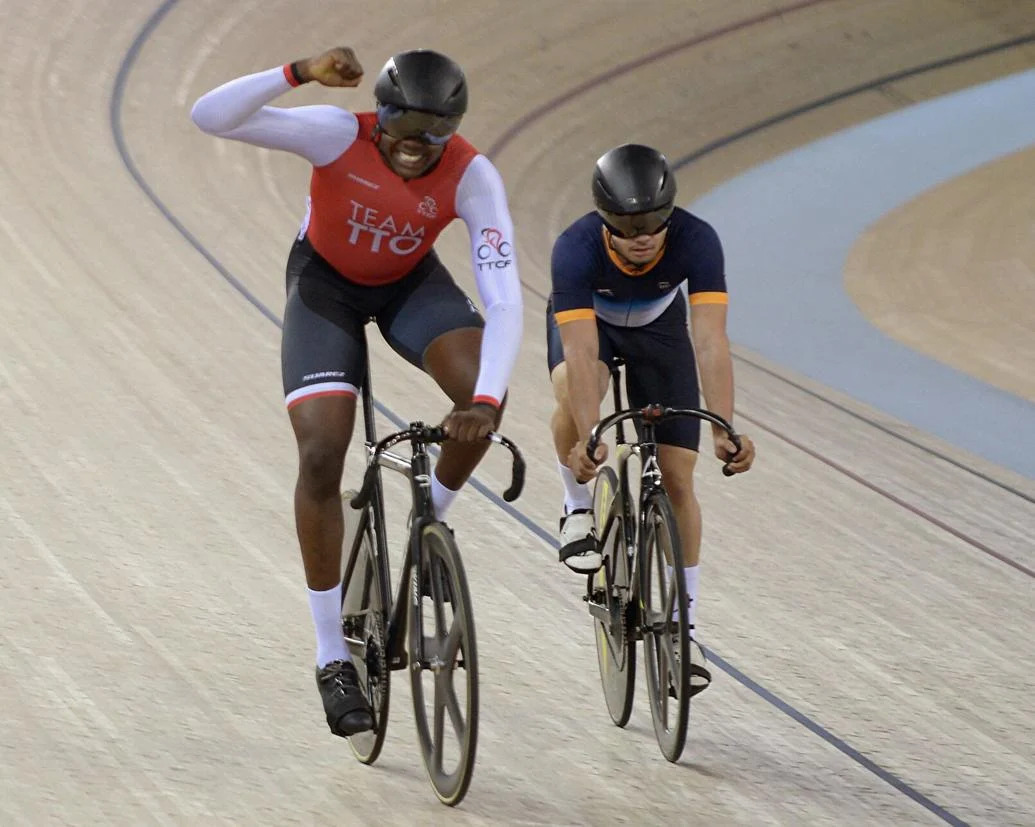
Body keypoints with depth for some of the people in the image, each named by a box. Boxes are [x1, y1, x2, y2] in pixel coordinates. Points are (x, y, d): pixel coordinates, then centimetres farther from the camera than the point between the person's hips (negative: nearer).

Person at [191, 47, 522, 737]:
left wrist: (486, 400, -49)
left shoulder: (472, 178, -29)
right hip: (326, 282, -1)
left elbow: (505, 300, -35)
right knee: (321, 454, -16)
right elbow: (211, 116, -41)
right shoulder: (340, 137, -32)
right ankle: (333, 660, -5)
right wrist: (300, 73, -54)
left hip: (412, 283, 1)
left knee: (482, 396, -28)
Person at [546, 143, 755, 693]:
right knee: (574, 398, -36)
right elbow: (581, 354, -44)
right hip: (585, 320, -1)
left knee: (677, 479, -5)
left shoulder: (696, 242, -36)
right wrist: (590, 440, -56)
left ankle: (682, 631, 5)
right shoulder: (576, 249, -39)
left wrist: (725, 432, -53)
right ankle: (579, 510, -8)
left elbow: (711, 342, -42)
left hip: (658, 328, 1)